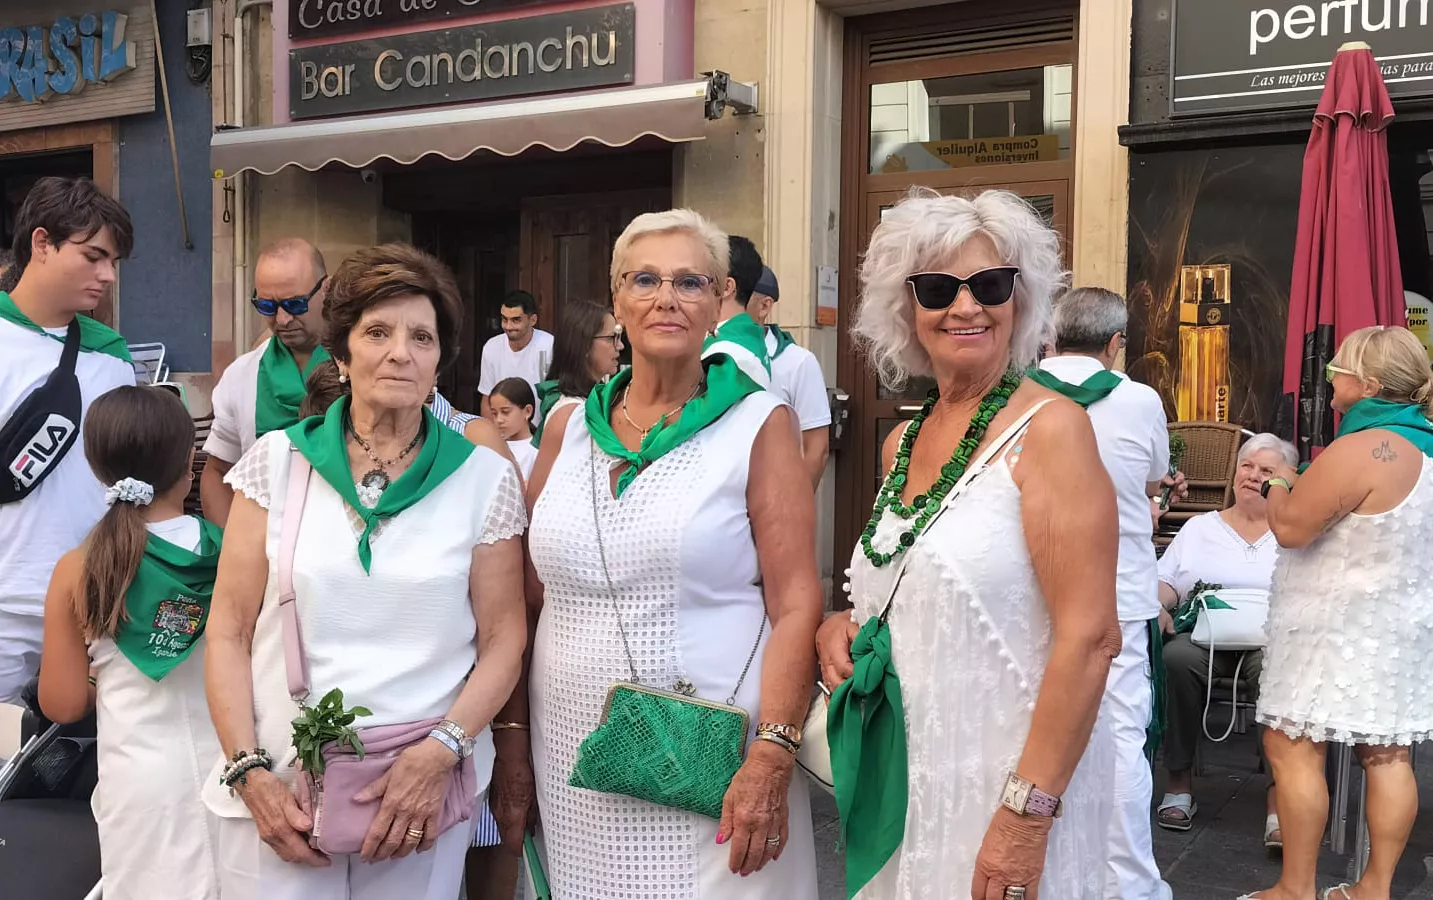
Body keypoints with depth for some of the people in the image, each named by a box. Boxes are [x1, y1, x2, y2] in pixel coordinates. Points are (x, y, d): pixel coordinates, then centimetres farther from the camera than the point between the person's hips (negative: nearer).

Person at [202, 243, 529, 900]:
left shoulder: (484, 476, 0)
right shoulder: (277, 460, 2)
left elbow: (502, 640, 0)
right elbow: (229, 632, 2)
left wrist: (440, 754, -14)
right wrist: (249, 771, -8)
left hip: (423, 793, 0)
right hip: (278, 789, 0)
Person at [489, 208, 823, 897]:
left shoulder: (757, 424, -4)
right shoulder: (571, 429, 7)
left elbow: (795, 606, -9)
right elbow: (527, 600, 11)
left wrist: (771, 760, -17)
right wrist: (512, 738, 6)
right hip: (571, 760, 4)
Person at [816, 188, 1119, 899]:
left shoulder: (1048, 427, -13)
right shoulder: (902, 443, 7)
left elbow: (1089, 638, -18)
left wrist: (1027, 812, -21)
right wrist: (844, 624, 0)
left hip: (1002, 780, -6)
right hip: (900, 777, 6)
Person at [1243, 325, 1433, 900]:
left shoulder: (1362, 450, -22)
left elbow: (1290, 527, -19)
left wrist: (1280, 486, 0)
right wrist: (1307, 486, 14)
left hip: (1339, 631, -9)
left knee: (1292, 749, -2)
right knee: (1386, 755, 11)